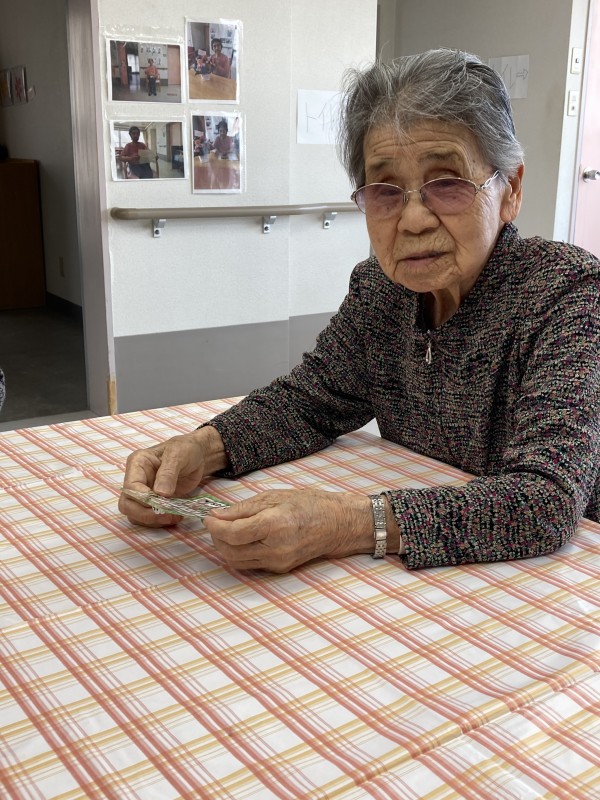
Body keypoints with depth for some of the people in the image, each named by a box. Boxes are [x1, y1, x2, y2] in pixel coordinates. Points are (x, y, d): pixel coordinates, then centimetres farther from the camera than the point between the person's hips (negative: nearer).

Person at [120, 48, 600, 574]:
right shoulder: (379, 287, -3)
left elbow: (548, 499, -29)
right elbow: (311, 397, 4)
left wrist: (346, 525, -40)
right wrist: (204, 449, -17)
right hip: (409, 580, 4)